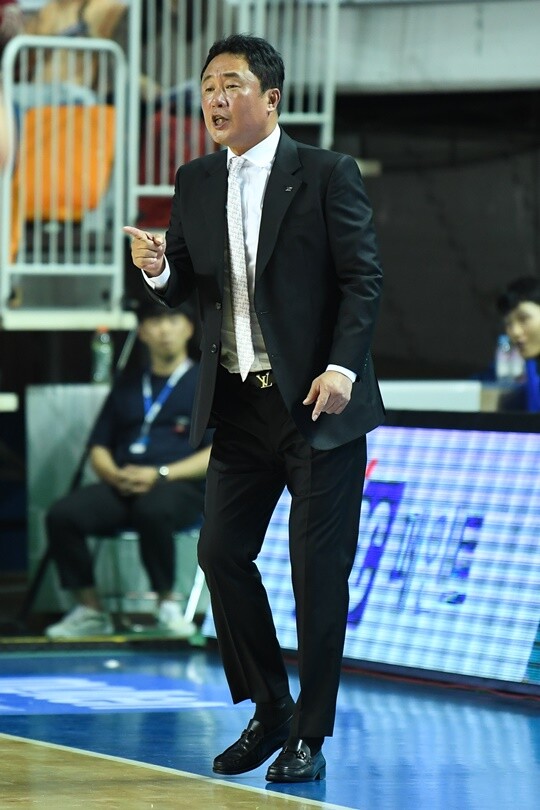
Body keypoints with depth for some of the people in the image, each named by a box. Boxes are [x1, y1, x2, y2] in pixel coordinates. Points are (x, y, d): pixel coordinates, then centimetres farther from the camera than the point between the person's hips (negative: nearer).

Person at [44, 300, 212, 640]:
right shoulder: (127, 385, 24)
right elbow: (98, 449, 21)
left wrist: (160, 474, -14)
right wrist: (116, 475, -3)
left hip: (181, 487, -4)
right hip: (122, 489, 5)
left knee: (152, 510, -40)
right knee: (63, 514, -24)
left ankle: (168, 606, -22)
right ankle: (90, 610, -12)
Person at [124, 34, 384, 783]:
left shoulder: (327, 175, -6)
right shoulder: (196, 184, 9)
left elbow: (363, 279, -8)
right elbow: (180, 290, 11)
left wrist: (342, 367, -19)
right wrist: (157, 270, -12)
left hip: (319, 400, -5)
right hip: (240, 404, 5)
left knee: (319, 569, -2)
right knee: (222, 553, 3)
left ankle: (311, 736, 7)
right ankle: (269, 713, 19)